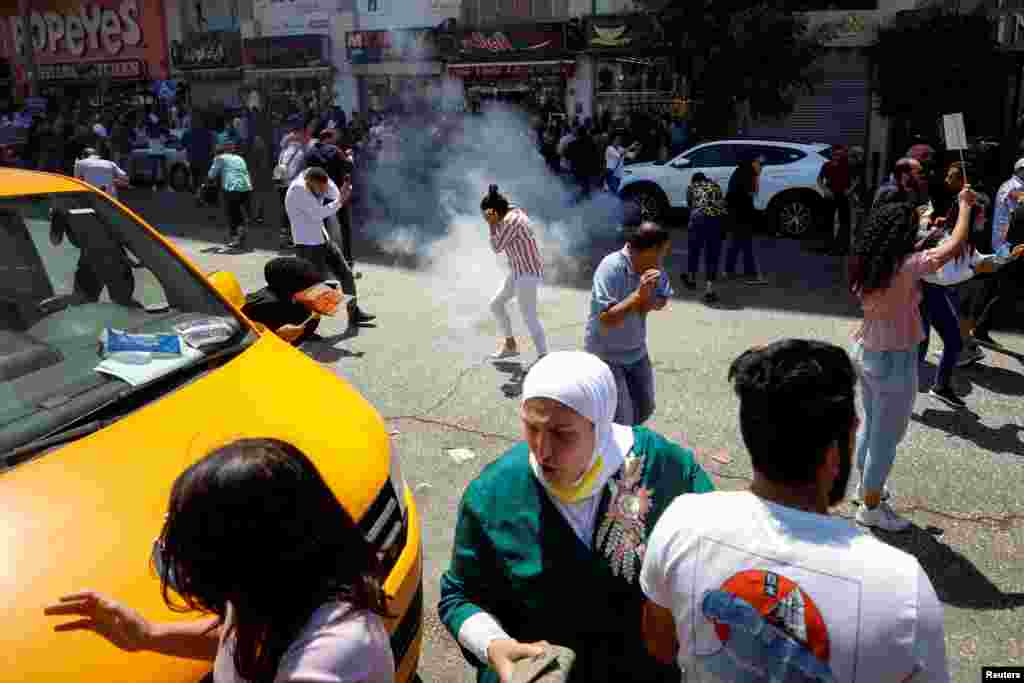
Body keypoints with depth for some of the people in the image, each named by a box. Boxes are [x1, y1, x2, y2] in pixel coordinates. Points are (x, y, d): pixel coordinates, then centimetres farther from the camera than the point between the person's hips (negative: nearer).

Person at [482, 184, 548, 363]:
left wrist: (492, 224, -11)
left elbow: (497, 248, -16)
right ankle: (510, 345, 29)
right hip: (519, 272, 11)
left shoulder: (510, 221, -21)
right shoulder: (514, 212, 9)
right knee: (496, 304, 19)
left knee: (529, 317, -13)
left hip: (528, 273, -11)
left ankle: (543, 357, -11)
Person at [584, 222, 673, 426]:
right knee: (621, 422, -6)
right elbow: (606, 320, -32)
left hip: (637, 353, 7)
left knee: (644, 409, 20)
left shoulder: (653, 267, -7)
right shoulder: (611, 268, -27)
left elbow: (663, 299, 8)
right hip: (606, 355, -7)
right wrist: (638, 295, -37)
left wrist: (649, 303, -14)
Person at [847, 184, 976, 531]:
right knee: (886, 438, 6)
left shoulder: (867, 264, -2)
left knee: (870, 425, 25)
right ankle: (871, 508, 19)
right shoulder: (906, 266, -23)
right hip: (895, 360, -8)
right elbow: (954, 245, -19)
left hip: (867, 352, 8)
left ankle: (866, 485, 43)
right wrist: (966, 204, -3)